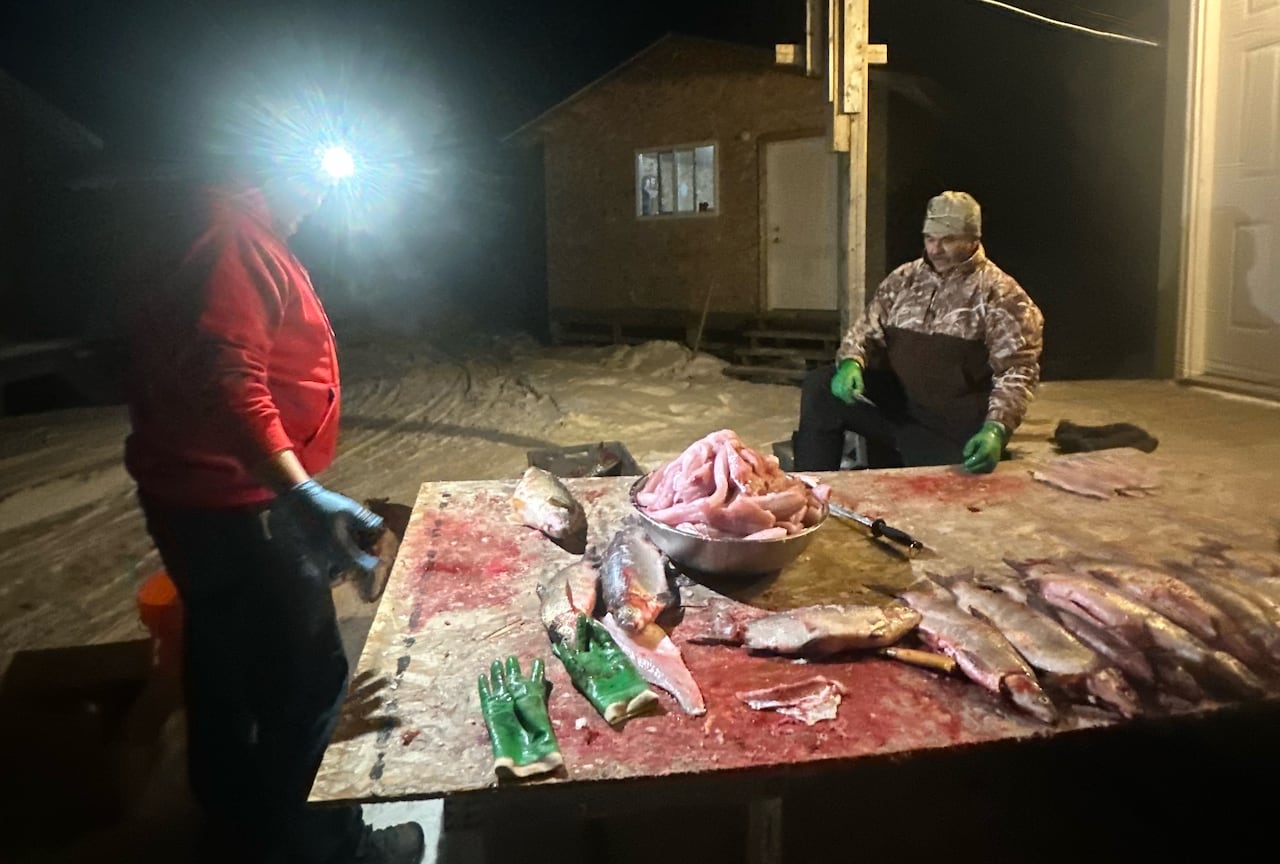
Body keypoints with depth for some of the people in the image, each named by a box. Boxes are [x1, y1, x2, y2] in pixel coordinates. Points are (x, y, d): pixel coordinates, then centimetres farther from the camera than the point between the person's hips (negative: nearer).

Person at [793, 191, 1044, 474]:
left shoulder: (1000, 294, -4)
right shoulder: (903, 279, 11)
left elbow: (1017, 371, -9)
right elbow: (868, 330, 13)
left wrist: (995, 429, -25)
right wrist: (851, 363, -12)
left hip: (953, 429, -4)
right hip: (894, 400, 4)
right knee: (819, 386, -15)